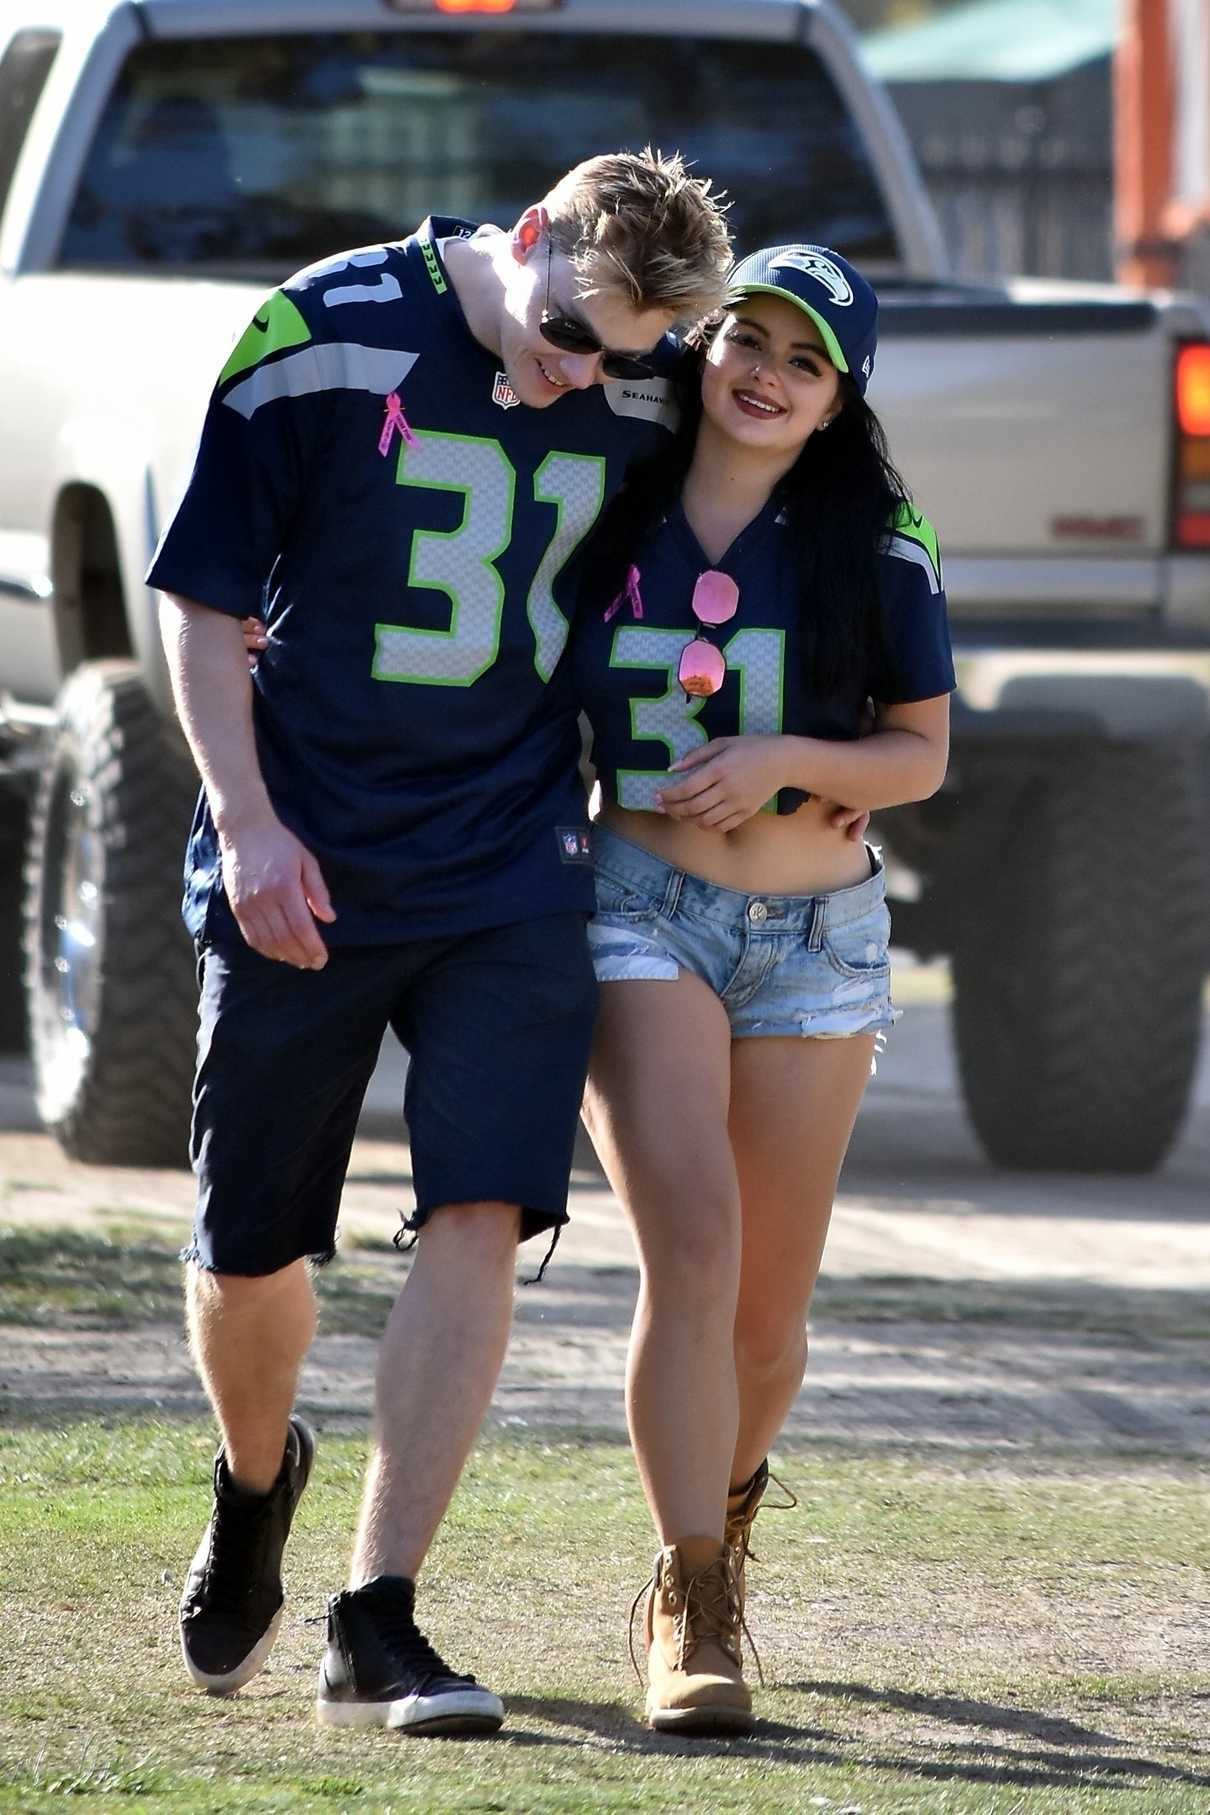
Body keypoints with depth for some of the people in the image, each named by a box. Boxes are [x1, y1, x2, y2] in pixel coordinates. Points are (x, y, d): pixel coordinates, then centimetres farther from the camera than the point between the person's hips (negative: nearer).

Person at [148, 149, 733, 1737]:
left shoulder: (646, 399, -1)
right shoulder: (326, 336, -11)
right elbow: (202, 595, -6)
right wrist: (247, 819, -13)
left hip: (511, 873, 2)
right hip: (305, 872, -2)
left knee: (481, 1221, -14)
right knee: (249, 1251, 7)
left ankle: (376, 1628, -12)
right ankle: (257, 1481, 41)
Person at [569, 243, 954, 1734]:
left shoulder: (877, 550, -1)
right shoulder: (613, 518, 1)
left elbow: (921, 755, 2)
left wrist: (784, 761, -15)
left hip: (814, 937, 1)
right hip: (640, 912, -1)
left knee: (768, 1307, 9)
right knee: (693, 1241, -20)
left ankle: (719, 1514, 40)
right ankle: (693, 1614, -17)